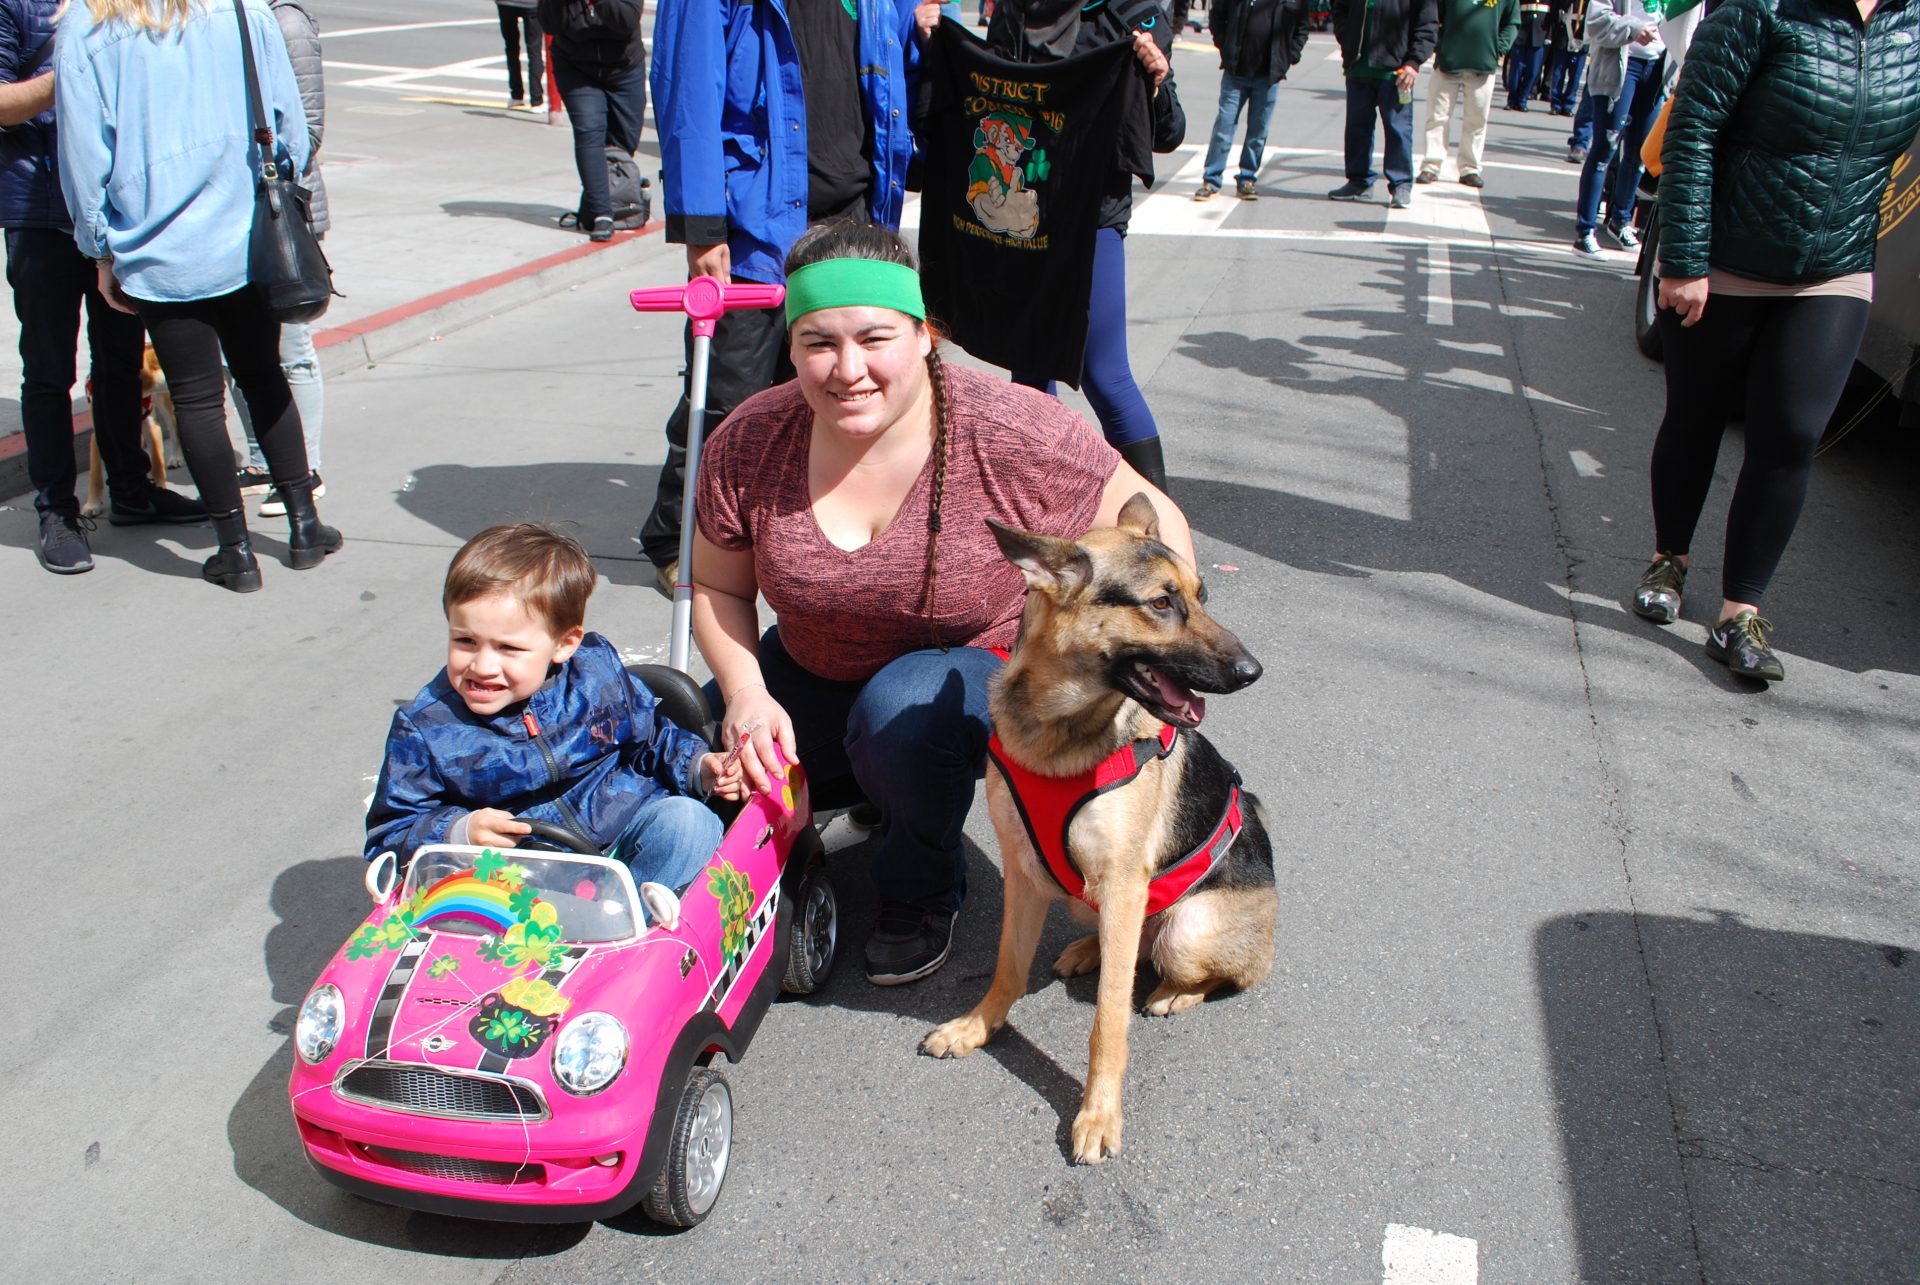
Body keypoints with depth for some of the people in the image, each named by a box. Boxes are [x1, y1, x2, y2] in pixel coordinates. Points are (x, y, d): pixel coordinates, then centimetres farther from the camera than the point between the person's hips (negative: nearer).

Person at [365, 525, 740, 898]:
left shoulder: (597, 670, -2)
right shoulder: (426, 725, -7)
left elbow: (652, 738, 17)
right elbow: (388, 836, -3)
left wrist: (701, 767, -1)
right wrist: (460, 832, -22)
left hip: (628, 835, 2)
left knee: (687, 820, -24)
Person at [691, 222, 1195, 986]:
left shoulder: (1015, 438, -25)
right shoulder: (748, 446, -14)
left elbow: (1154, 530, -15)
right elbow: (717, 586, -1)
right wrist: (746, 695, -17)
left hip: (982, 664, -4)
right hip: (817, 676, 5)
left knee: (903, 709, -36)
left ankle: (923, 893, -4)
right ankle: (866, 777, 19)